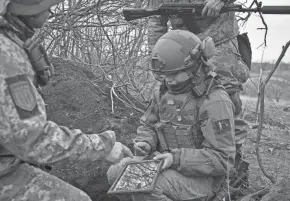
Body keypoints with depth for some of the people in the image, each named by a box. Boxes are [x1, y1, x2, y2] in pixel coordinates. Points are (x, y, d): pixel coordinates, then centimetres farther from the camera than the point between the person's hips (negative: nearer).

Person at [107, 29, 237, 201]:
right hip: (166, 163, 8)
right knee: (116, 174, -10)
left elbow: (223, 159, -21)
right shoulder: (165, 92, 4)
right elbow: (148, 126, 17)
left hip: (201, 177, -7)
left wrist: (177, 159, -28)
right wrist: (146, 143, -8)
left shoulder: (215, 101, -19)